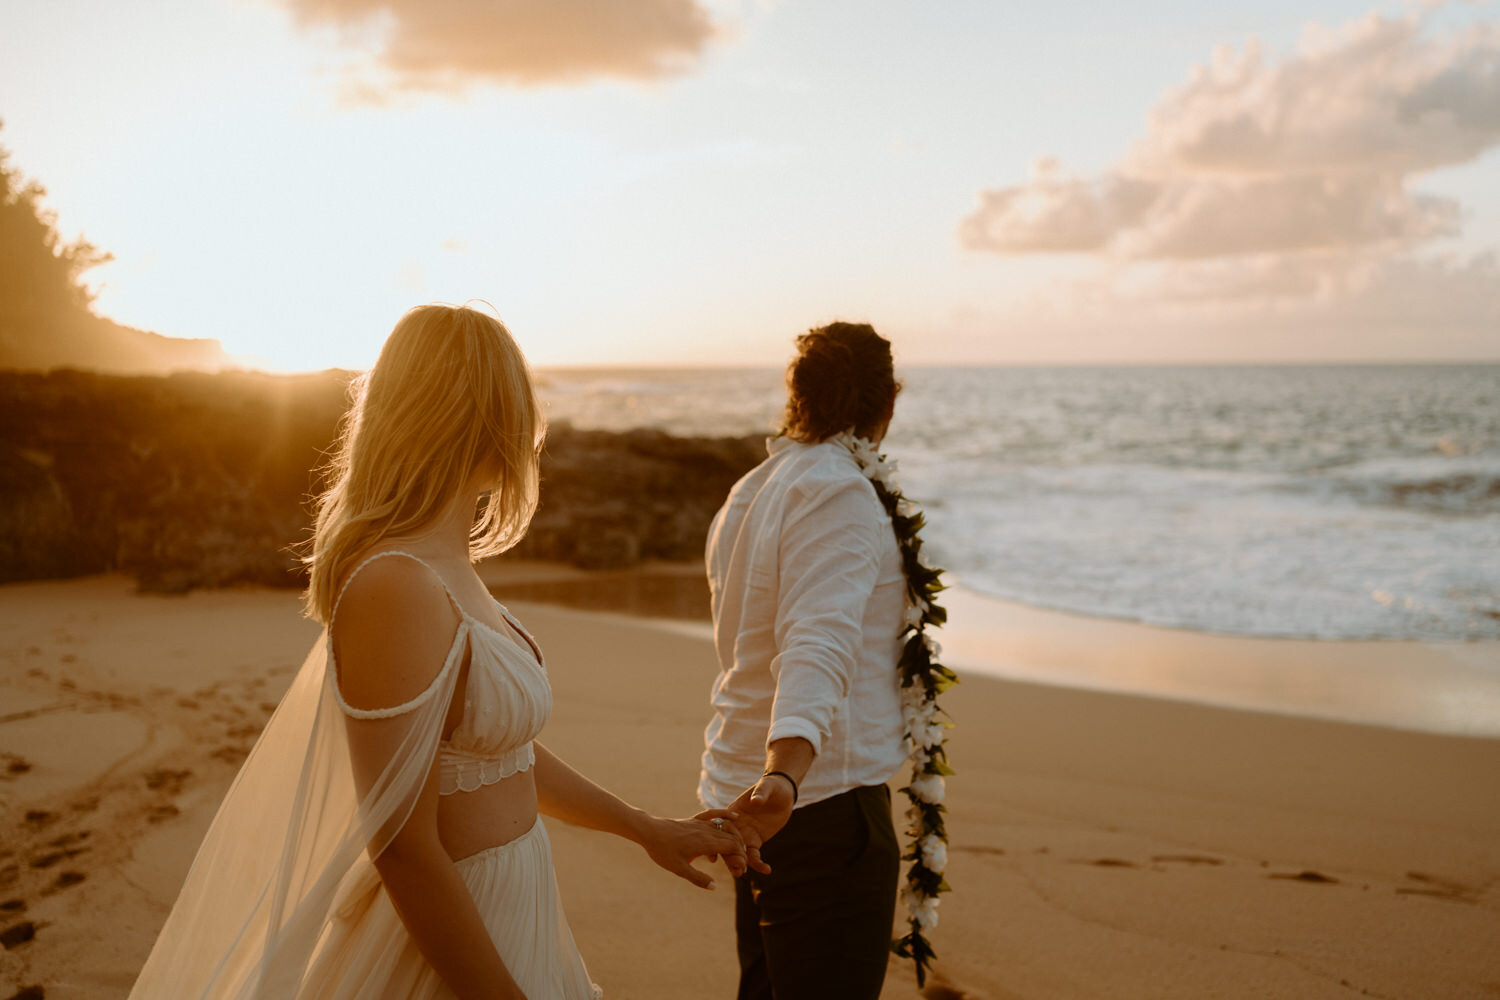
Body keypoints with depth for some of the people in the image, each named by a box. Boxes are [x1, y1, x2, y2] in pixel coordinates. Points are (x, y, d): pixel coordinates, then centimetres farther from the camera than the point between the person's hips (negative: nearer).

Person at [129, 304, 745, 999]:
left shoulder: (449, 570, 5)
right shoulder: (396, 590, -25)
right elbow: (403, 849, -24)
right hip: (445, 944, -9)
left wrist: (644, 829, 22)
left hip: (504, 911, 9)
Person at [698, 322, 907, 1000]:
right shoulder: (840, 494, -14)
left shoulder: (747, 493, 15)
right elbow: (819, 644, -31)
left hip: (743, 786, 10)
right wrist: (785, 776, -43)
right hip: (825, 800, -10)